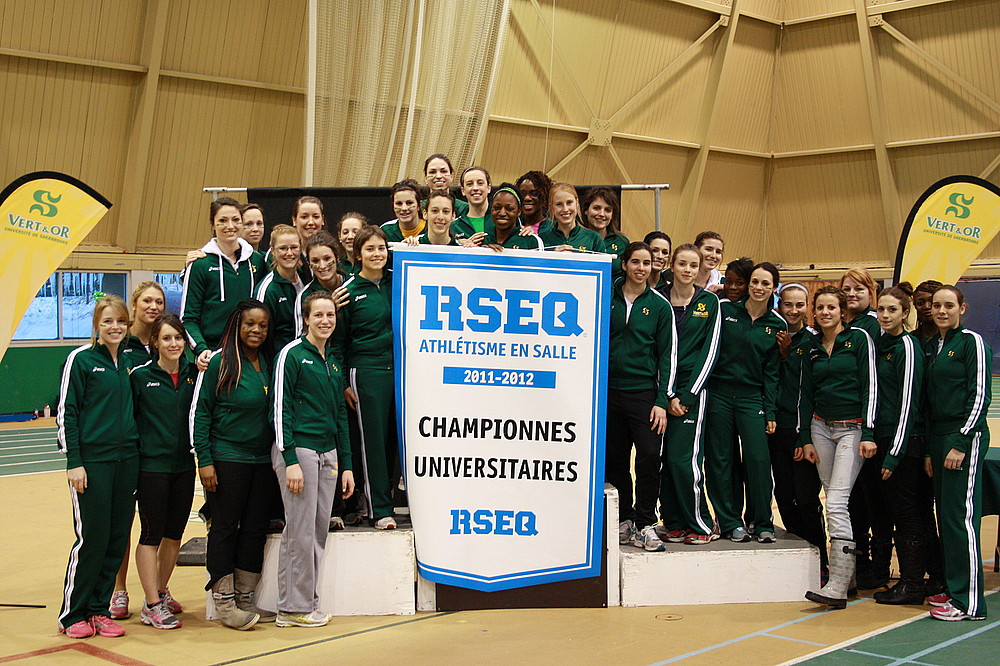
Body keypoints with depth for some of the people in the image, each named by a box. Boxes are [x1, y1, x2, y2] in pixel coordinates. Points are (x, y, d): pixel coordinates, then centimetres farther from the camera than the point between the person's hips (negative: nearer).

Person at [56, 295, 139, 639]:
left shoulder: (129, 362, 12)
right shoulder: (81, 358, -4)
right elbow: (66, 412, -6)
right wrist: (74, 462, -12)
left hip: (126, 460, 6)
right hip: (92, 460, -6)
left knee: (117, 539, 6)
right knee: (91, 538, -5)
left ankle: (99, 610, 17)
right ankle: (73, 615, 9)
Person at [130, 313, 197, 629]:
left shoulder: (193, 373, 6)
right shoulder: (140, 376, -4)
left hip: (184, 465, 4)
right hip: (152, 466, -4)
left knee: (175, 533, 12)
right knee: (151, 535, 1)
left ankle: (161, 591, 29)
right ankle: (152, 605, 7)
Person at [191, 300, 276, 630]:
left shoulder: (268, 362, 10)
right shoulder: (218, 361, -7)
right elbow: (198, 412, -7)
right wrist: (204, 460, -12)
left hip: (263, 460, 6)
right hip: (227, 459, -6)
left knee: (255, 528, 8)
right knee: (225, 527, -1)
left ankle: (244, 597, 19)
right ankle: (224, 602, 7)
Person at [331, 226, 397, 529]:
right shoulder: (349, 290, 0)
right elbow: (337, 341, 3)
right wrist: (342, 383, -2)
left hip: (400, 367, 3)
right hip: (367, 372, -3)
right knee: (374, 439, 0)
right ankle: (379, 509, 7)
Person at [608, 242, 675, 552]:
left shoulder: (660, 305, 4)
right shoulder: (607, 298, 5)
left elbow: (668, 354, 2)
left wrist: (662, 401, -3)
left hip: (644, 392, -1)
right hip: (610, 390, 2)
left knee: (649, 456, -10)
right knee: (615, 460, 5)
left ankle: (645, 526, -1)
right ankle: (623, 522, 17)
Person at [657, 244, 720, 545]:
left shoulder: (709, 302, 4)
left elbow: (709, 351, 1)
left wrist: (686, 394, -6)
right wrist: (666, 396, -5)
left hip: (691, 389, -2)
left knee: (683, 459, -9)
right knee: (663, 460, 1)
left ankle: (701, 525, 6)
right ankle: (674, 523, 14)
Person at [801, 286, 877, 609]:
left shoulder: (859, 338, -3)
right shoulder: (811, 348, 12)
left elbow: (870, 386, -7)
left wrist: (868, 434, -13)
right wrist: (806, 439, 8)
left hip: (852, 428, -5)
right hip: (820, 427, 5)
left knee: (836, 502, -14)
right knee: (832, 502, 4)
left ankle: (837, 588, -15)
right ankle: (845, 571, 12)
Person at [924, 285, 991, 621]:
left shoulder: (971, 341, -6)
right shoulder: (931, 345, 15)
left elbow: (980, 395, -11)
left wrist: (961, 442, -15)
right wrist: (929, 448, 12)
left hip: (966, 437, -7)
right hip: (937, 436, 7)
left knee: (960, 516, -9)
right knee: (945, 515, 8)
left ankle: (969, 602, -6)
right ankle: (952, 588, 16)